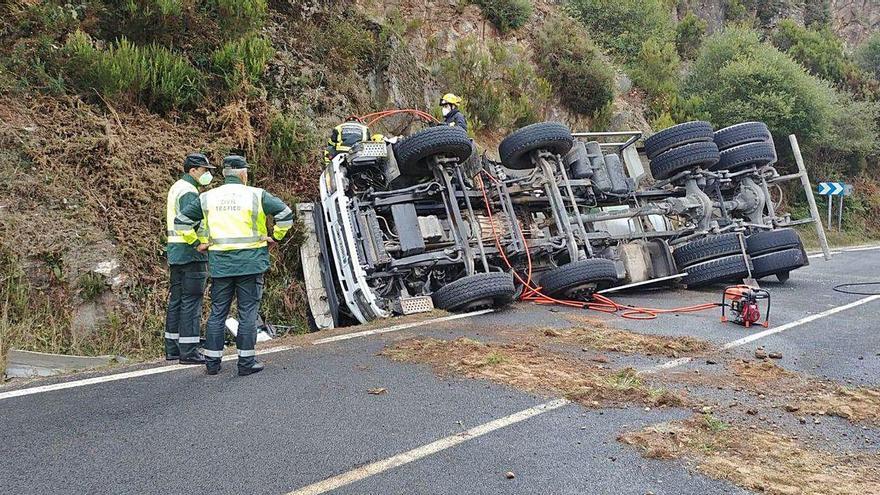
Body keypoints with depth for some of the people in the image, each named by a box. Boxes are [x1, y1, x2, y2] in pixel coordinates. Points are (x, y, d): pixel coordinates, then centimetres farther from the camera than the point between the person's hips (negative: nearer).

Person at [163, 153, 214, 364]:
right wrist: (200, 243, -19)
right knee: (191, 301, -7)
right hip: (190, 252, -10)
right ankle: (188, 351, -5)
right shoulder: (189, 192, -13)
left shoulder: (176, 188, 19)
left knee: (176, 300, 12)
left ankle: (172, 348, 18)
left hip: (175, 252, 10)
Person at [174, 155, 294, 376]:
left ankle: (212, 361, 16)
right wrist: (276, 236, 7)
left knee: (217, 312, 11)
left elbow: (181, 221, 9)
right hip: (250, 262, -3)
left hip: (220, 264, 3)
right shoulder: (256, 195, -3)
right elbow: (286, 214, -6)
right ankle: (246, 361, 6)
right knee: (247, 312, 3)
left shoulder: (207, 198, 7)